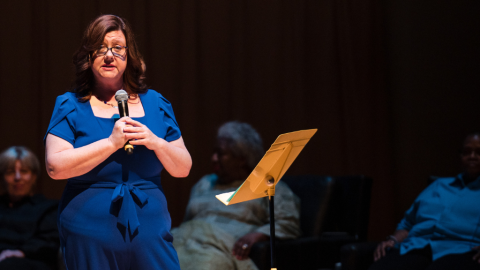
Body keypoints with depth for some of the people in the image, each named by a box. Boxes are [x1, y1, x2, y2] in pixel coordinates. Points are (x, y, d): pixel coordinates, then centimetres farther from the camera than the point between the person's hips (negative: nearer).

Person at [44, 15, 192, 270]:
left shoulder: (155, 103, 10)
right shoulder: (70, 105, 2)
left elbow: (183, 169, 8)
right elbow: (55, 166, -13)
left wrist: (156, 143, -11)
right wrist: (111, 143, -17)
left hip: (150, 231, 2)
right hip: (90, 237, -2)